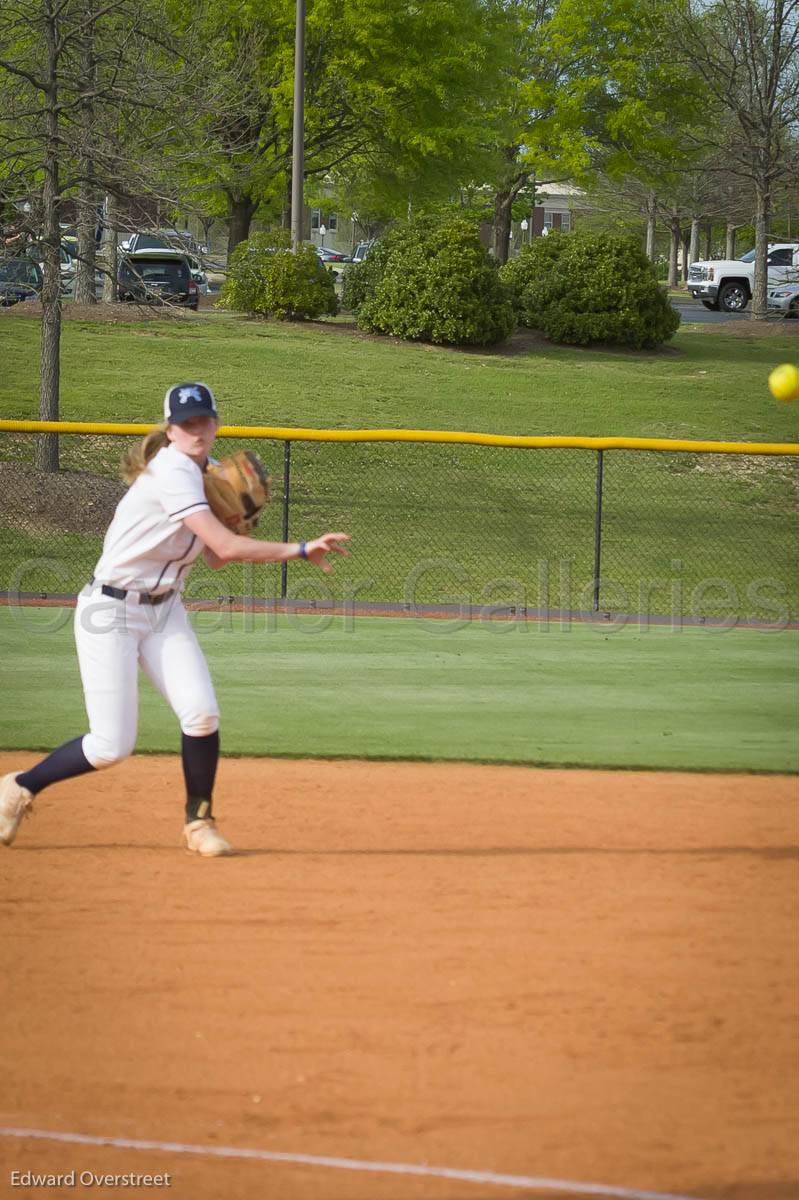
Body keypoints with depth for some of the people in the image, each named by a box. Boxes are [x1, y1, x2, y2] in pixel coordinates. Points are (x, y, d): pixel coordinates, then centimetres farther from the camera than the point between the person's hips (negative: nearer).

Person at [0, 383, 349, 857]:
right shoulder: (172, 473, -22)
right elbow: (227, 547, -28)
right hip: (110, 612, -7)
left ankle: (199, 821, 3)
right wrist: (302, 550, -26)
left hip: (164, 611, 7)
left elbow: (214, 556, 11)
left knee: (202, 712, -15)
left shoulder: (203, 472, 6)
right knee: (111, 746, -10)